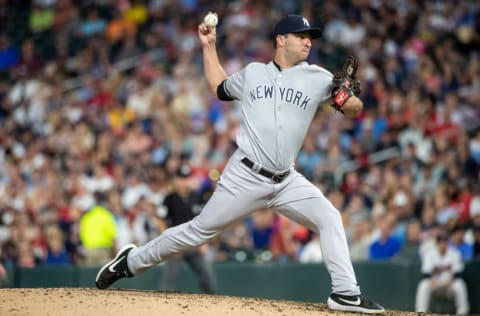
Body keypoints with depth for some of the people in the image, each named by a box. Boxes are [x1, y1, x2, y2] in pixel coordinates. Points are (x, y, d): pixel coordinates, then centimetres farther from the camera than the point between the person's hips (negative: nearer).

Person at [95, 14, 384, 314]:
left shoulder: (317, 78, 4)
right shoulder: (252, 73, 7)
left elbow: (355, 110, 0)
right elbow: (219, 88, 26)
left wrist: (345, 97, -22)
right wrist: (209, 46, 22)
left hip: (287, 181, 2)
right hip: (246, 177, -2)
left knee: (329, 218, -13)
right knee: (200, 230, 1)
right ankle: (132, 261, 15)